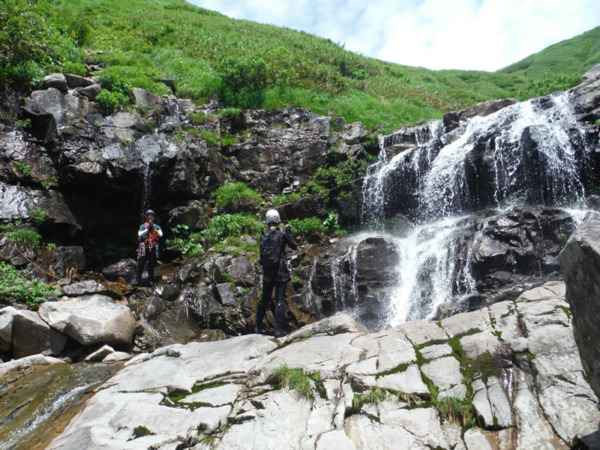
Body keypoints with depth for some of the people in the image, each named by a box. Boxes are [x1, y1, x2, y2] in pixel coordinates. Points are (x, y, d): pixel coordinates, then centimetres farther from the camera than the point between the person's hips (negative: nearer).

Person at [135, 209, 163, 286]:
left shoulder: (156, 227, 15)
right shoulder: (143, 226, 12)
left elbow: (160, 234, -2)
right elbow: (139, 234, -4)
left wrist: (153, 229, -10)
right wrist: (147, 229, -11)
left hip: (153, 248, 1)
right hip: (144, 247, -1)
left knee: (151, 265, 4)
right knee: (141, 264, -3)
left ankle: (151, 280, 10)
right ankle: (138, 280, 1)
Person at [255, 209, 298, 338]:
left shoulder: (264, 236, 2)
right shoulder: (282, 234, -7)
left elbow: (262, 254, 3)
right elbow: (294, 246, 2)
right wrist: (289, 232, 7)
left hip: (267, 272, 3)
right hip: (281, 272, -3)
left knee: (264, 299, 15)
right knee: (280, 300, 0)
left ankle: (258, 327, 23)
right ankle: (278, 330, -4)